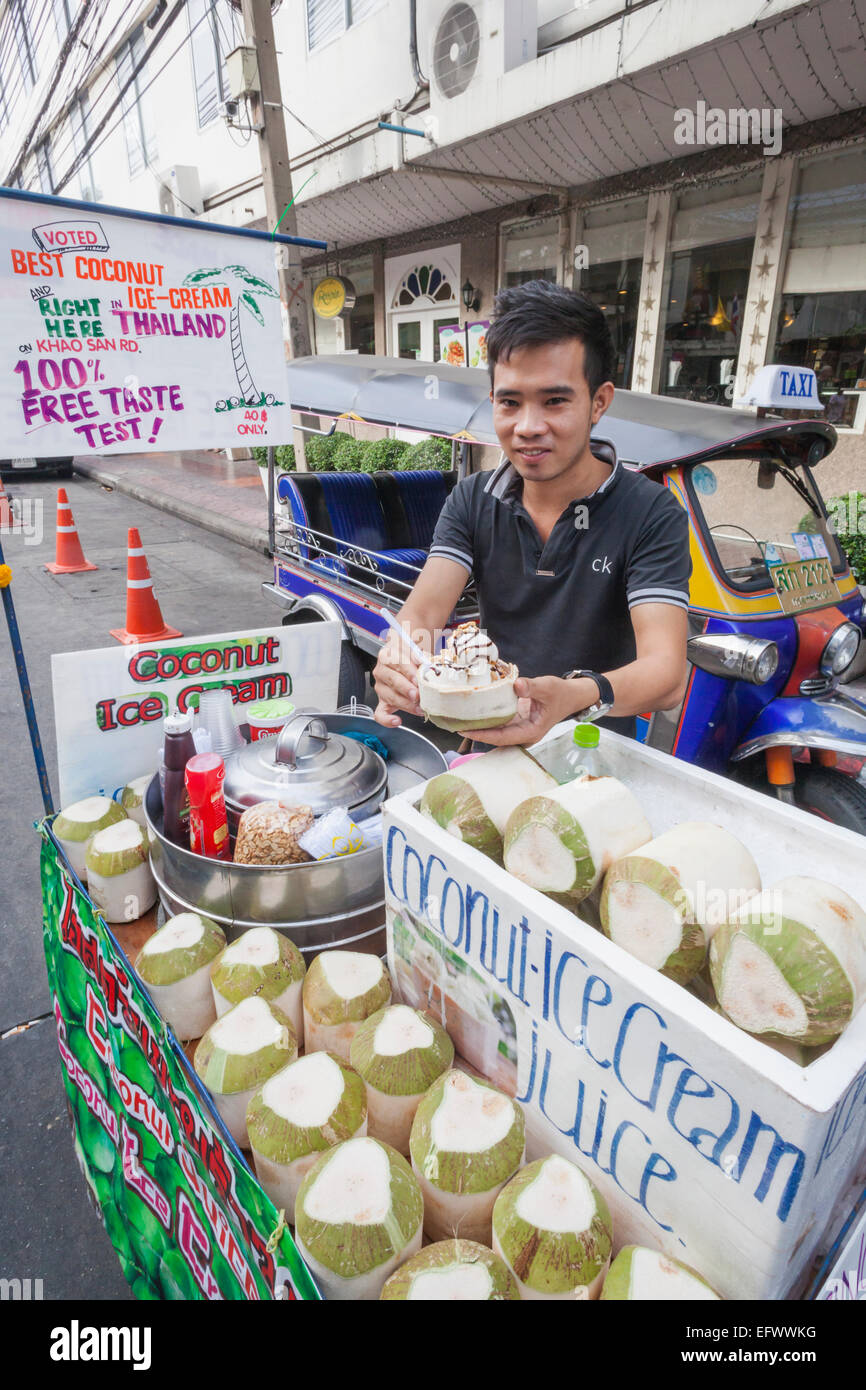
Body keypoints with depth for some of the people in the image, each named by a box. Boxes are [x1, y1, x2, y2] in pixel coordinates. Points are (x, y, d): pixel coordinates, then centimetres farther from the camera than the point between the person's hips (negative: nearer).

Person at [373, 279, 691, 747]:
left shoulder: (652, 514, -8)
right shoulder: (472, 500, 4)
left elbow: (666, 672, -19)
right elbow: (421, 611, -9)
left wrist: (575, 697, -41)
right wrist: (401, 656, -34)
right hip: (488, 748, 3)